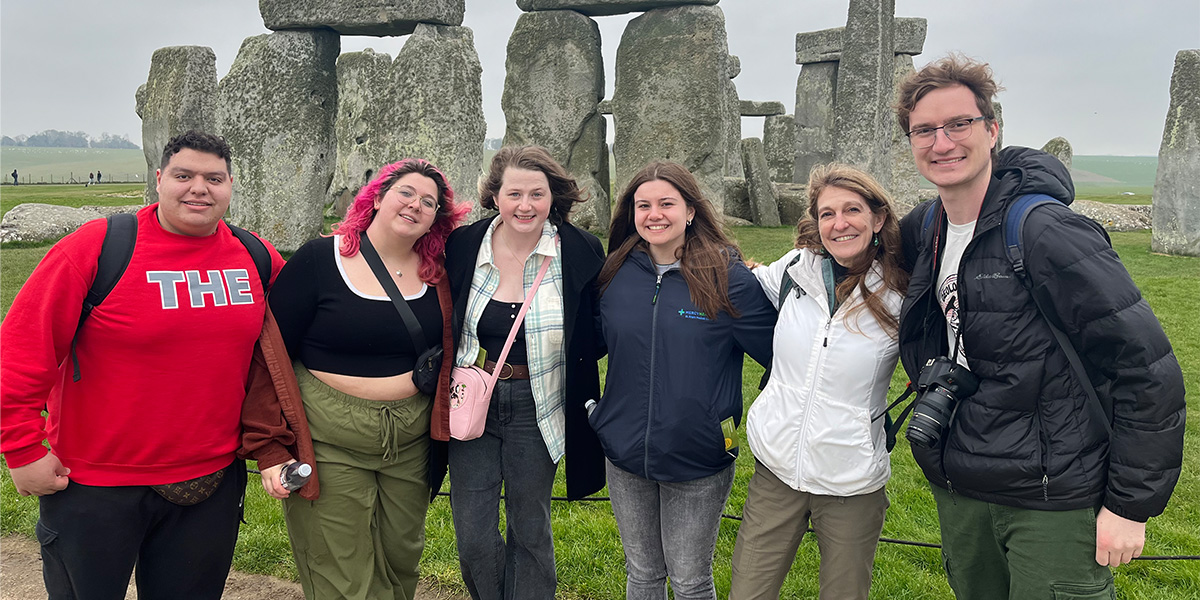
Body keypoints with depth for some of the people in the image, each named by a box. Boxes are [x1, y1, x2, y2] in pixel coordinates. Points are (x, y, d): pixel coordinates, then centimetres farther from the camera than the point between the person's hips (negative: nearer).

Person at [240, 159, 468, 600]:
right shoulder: (320, 260, -9)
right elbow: (270, 355, -9)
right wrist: (272, 449, -12)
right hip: (329, 445, -4)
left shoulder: (437, 275, 2)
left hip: (411, 444, 4)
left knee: (401, 561, 19)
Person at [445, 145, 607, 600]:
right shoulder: (462, 246, -4)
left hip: (537, 408, -1)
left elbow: (598, 333, 2)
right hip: (472, 404, 2)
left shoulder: (581, 252, -8)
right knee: (472, 537, 7)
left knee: (530, 531, 13)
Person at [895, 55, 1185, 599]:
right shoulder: (924, 228, 2)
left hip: (1052, 505, -6)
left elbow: (1149, 370, -17)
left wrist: (1131, 504, -14)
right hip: (957, 492, 7)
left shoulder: (1047, 232, -18)